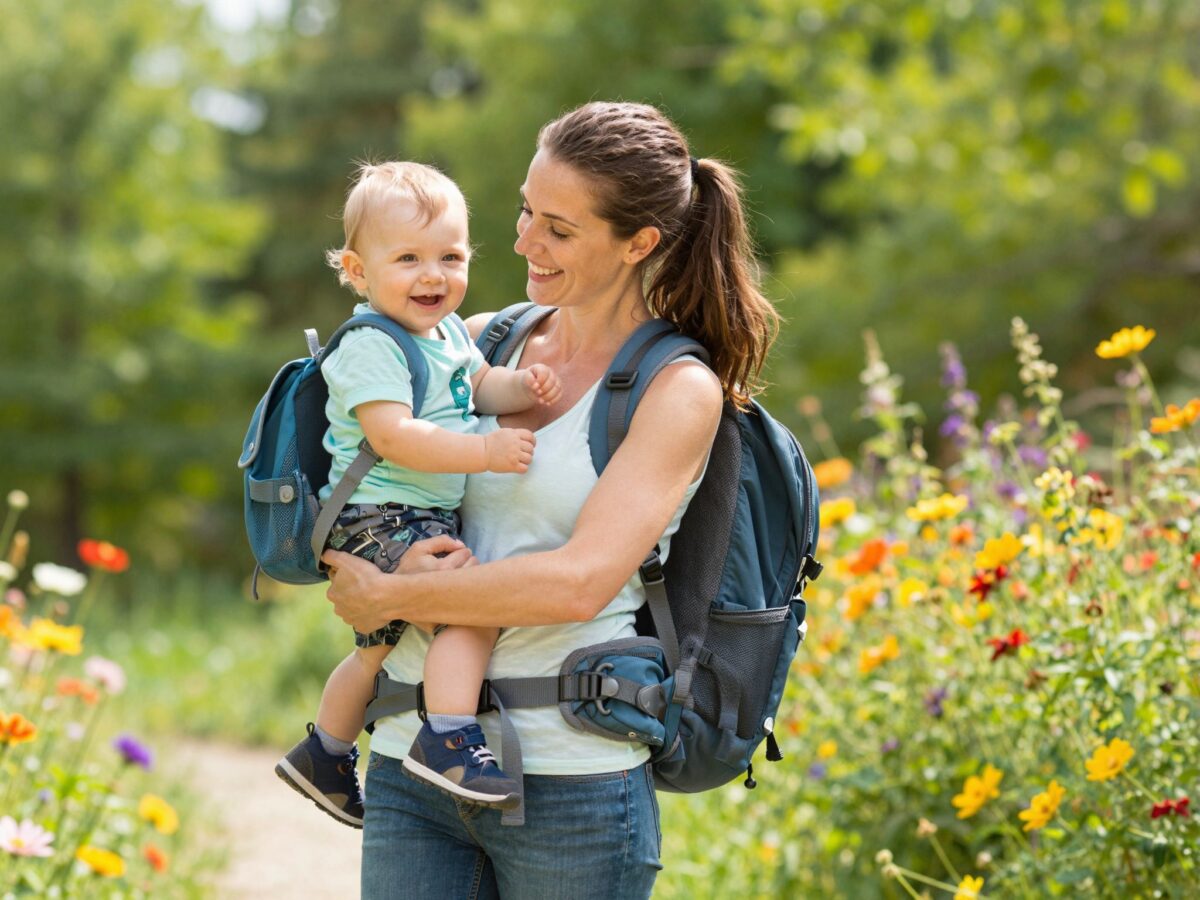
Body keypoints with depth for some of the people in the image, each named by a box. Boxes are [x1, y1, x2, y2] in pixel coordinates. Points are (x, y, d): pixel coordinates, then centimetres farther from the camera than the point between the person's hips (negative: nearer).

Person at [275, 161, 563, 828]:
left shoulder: (448, 333, 12)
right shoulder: (370, 348, -18)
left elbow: (480, 385, 16)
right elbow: (394, 436, -28)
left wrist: (523, 386, -7)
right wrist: (484, 452, -33)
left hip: (430, 521, 10)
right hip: (382, 520, -10)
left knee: (377, 648, 23)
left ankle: (324, 756, 41)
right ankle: (450, 743, -29)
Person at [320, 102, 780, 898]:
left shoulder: (680, 390, -4)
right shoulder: (480, 343, 11)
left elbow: (578, 584, -15)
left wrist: (387, 595, -10)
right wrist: (402, 558, -6)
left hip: (571, 779, -4)